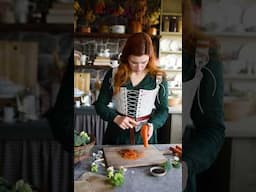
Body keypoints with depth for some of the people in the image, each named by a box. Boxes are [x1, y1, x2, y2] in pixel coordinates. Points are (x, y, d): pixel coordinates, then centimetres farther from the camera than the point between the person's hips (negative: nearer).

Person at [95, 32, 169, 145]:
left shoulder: (159, 78, -8)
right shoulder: (113, 75, -7)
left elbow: (163, 109, 0)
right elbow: (100, 104, -1)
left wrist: (152, 124, -18)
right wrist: (116, 118, -18)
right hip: (117, 135, 1)